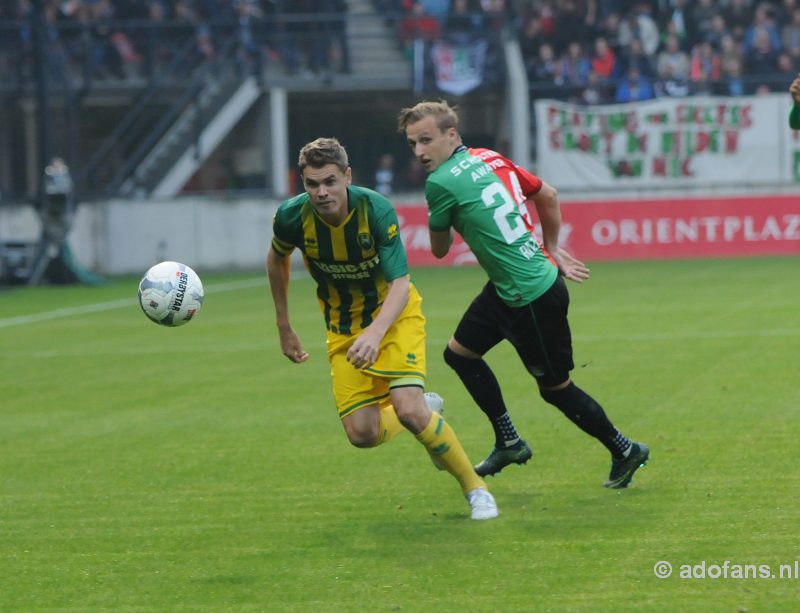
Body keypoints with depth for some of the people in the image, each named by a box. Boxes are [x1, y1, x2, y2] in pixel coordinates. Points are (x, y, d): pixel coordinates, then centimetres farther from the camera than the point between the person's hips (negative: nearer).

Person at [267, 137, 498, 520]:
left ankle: (475, 488, -1)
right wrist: (284, 327, 10)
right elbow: (277, 260, 6)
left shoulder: (376, 209, -27)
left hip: (394, 314, -3)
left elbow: (400, 286, -28)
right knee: (362, 434, -9)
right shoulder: (293, 217, -18)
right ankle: (426, 411, 25)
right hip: (342, 326, 3)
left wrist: (375, 333, -45)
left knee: (408, 410, -23)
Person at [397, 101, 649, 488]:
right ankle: (509, 443, 26)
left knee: (555, 388, 8)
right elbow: (548, 196, 13)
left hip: (532, 298, -9)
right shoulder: (489, 158, 4)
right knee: (459, 352, 17)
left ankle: (624, 451, 23)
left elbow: (440, 250, -5)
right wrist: (552, 250, 22)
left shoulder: (441, 183, -19)